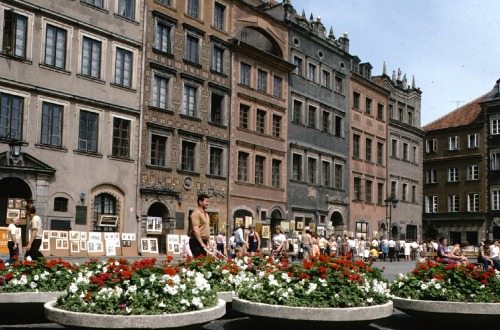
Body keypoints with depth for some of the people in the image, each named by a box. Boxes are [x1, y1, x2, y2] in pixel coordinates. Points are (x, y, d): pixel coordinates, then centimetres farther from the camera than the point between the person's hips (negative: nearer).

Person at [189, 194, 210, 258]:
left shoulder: (206, 214, 18)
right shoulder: (196, 213, -12)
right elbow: (195, 229, -20)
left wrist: (209, 242, 18)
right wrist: (201, 243, -22)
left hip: (204, 242, 9)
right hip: (196, 242, -9)